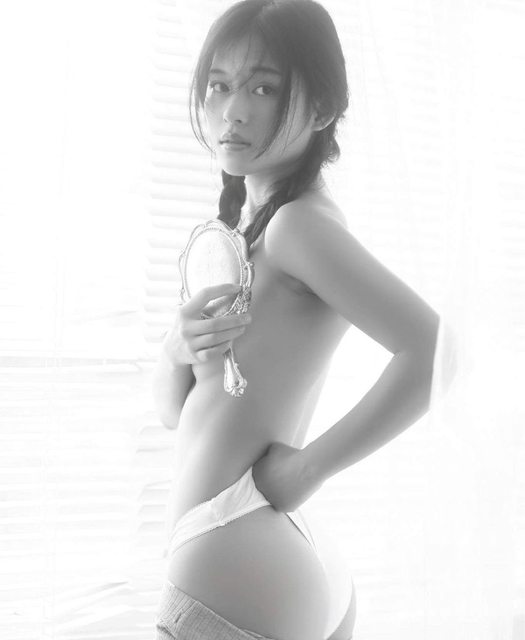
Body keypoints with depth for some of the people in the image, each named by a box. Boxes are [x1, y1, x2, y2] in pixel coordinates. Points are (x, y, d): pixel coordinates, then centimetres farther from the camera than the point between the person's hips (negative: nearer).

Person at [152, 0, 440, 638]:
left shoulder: (300, 221, -13)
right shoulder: (247, 230, 12)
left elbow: (435, 350, -26)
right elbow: (174, 407, 11)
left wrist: (307, 466, -18)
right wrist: (179, 349, -10)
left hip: (234, 585, -8)